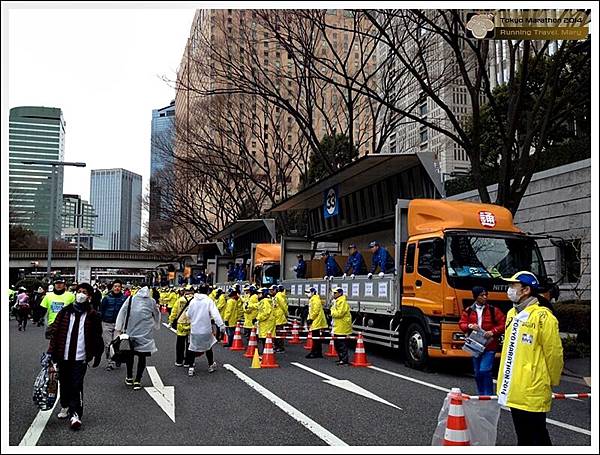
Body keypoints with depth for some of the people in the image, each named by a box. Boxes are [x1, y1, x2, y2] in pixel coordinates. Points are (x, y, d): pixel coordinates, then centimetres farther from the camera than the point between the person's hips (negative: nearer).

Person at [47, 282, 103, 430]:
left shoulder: (93, 315, -2)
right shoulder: (65, 311, 4)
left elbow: (97, 337, 1)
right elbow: (55, 332, 4)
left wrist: (98, 355, 0)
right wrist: (52, 352, 0)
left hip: (80, 357, -3)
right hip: (63, 356, 3)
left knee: (76, 386, -8)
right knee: (64, 383, 16)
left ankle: (75, 414, -6)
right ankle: (65, 406, 37)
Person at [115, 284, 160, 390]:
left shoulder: (130, 300, 0)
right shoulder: (152, 302, 1)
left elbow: (121, 314, -2)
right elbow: (157, 317, 13)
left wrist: (118, 329, 1)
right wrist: (156, 327, 30)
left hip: (130, 332, 1)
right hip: (145, 334, -1)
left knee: (129, 354, 17)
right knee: (142, 356, 6)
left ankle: (129, 378, 27)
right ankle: (137, 380, 3)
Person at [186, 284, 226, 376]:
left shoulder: (193, 301, -1)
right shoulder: (209, 301, -10)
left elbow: (188, 314, 7)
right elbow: (215, 314, -19)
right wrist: (221, 325, -22)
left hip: (194, 329, 2)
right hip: (206, 329, -1)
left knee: (193, 348, 11)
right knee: (208, 347, 17)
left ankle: (191, 368, 6)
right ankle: (211, 365, 28)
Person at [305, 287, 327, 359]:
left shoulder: (315, 299, -15)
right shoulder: (312, 299, 19)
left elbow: (315, 311, -22)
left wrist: (311, 319, -17)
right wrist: (309, 319, 17)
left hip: (316, 321, -11)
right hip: (315, 322, 11)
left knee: (316, 338, -7)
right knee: (316, 338, 12)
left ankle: (314, 352, -5)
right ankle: (318, 353, 16)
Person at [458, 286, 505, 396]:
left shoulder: (494, 310, -2)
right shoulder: (468, 311, 4)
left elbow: (503, 324, -3)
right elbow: (461, 324, 5)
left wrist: (493, 332, -17)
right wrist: (470, 326, -14)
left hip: (489, 346, -4)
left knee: (484, 370, -15)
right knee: (477, 373, 12)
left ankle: (489, 395, -3)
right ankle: (481, 395, 27)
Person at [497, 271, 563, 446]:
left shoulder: (542, 316, -16)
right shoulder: (512, 314, 10)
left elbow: (554, 353, -12)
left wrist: (551, 382, 0)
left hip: (532, 391, -8)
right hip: (514, 391, 8)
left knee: (538, 437, 2)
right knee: (523, 437, 19)